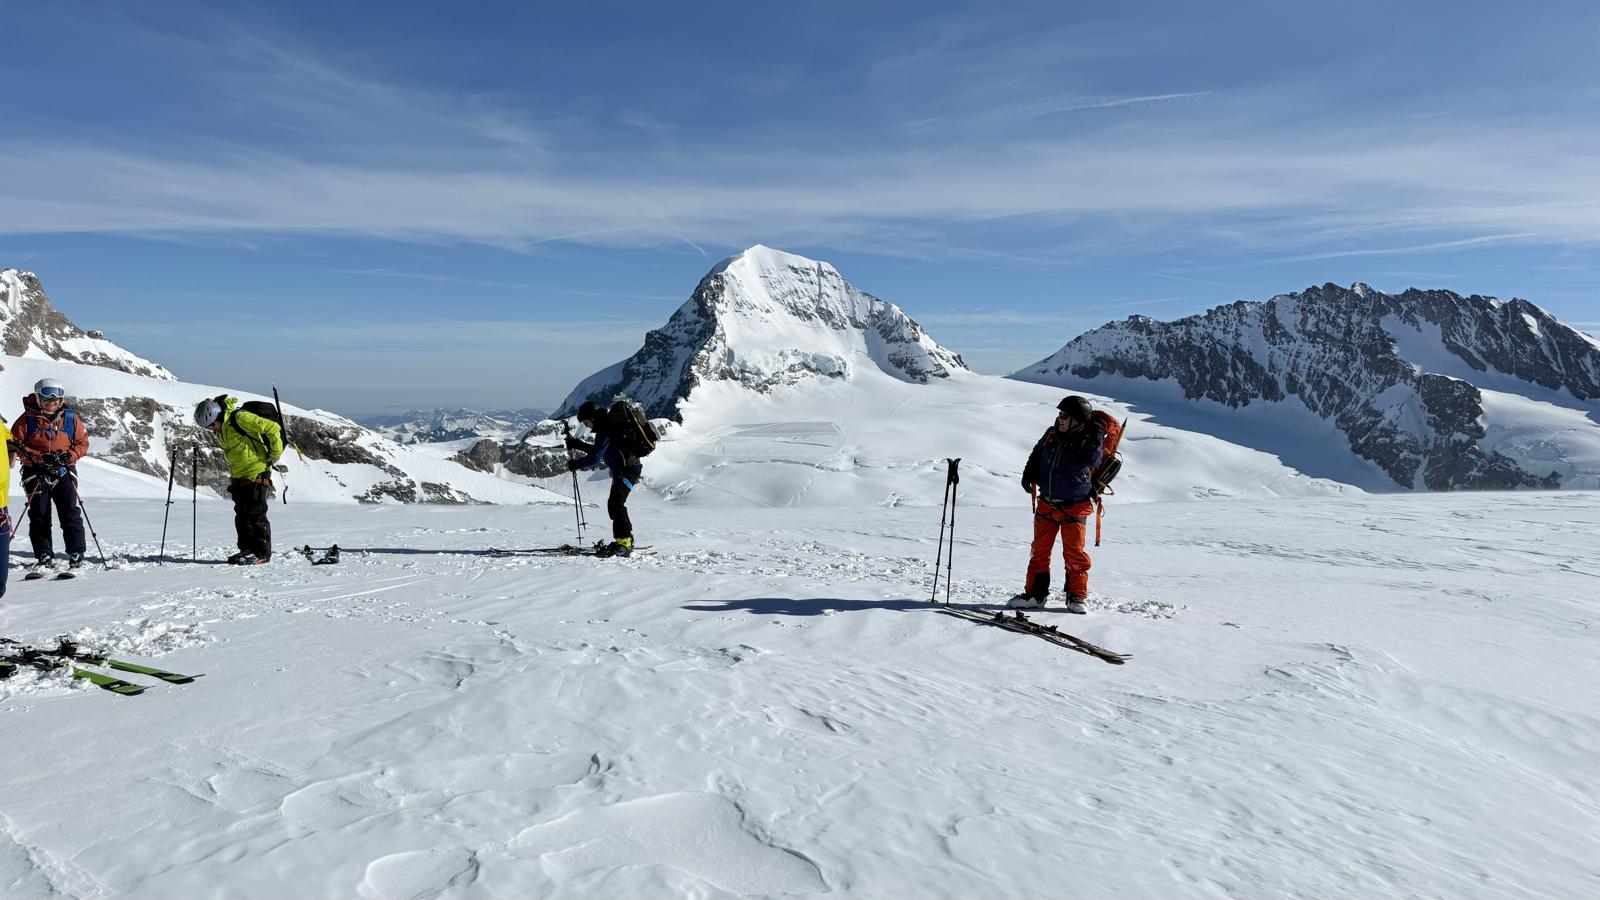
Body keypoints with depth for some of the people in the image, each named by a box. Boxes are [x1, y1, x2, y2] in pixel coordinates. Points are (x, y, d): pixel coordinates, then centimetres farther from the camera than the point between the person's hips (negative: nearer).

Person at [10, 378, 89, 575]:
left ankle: (76, 555, 0)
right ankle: (44, 557, 11)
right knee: (39, 516, 4)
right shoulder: (27, 419, -2)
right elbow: (15, 445, -3)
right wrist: (40, 457, -17)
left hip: (64, 472, 0)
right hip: (36, 473, 0)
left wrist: (69, 456, -13)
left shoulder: (70, 419, 2)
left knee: (71, 514, -4)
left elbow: (82, 443, 6)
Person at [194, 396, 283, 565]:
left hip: (257, 473, -9)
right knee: (241, 514, 9)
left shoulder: (240, 418, -18)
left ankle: (262, 552, -1)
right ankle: (247, 549, 16)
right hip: (239, 475, 9)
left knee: (255, 514, -7)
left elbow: (273, 429, -20)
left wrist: (274, 456, -14)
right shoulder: (220, 430, 10)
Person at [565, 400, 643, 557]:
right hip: (622, 469, 11)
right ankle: (625, 539, 21)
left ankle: (624, 542, -19)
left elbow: (596, 456, -19)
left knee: (615, 503, -16)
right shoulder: (608, 426, 17)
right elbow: (597, 450, 27)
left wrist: (576, 464, -7)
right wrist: (576, 444, 24)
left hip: (628, 469, -11)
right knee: (616, 504, 14)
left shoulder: (606, 430, -16)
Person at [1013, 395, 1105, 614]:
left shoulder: (1089, 442, -12)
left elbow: (1089, 461, -31)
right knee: (1039, 550, 9)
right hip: (1046, 504, 5)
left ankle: (1077, 596, 14)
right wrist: (1029, 475, 9)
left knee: (1075, 554, 0)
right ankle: (1034, 594, 18)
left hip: (1075, 507, -5)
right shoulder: (1051, 436, 1)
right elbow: (1036, 456, 19)